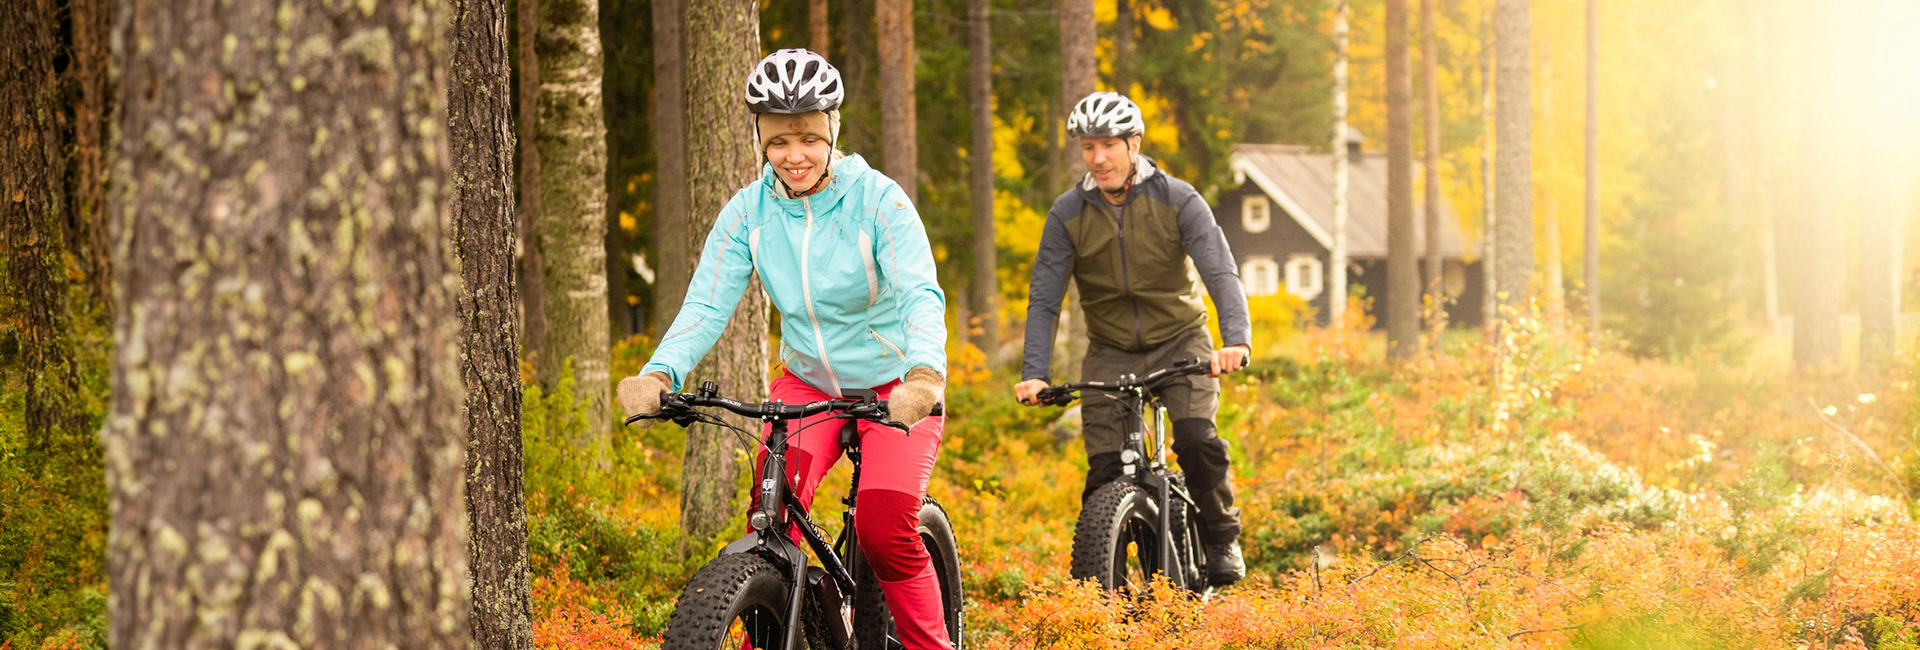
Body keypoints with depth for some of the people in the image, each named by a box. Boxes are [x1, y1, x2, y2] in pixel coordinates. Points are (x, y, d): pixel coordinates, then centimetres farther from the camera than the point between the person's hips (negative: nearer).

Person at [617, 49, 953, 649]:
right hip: (809, 383, 3)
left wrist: (926, 374, -51)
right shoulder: (749, 211, -8)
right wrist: (659, 374, -37)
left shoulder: (877, 200, -18)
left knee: (885, 530, -22)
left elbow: (922, 294, -30)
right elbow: (706, 303, -16)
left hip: (894, 387, -3)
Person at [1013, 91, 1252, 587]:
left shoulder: (1177, 201, -13)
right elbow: (1044, 298, -9)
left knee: (1197, 438, -24)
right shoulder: (1068, 214, -8)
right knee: (1104, 467, -10)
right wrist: (1034, 374, -23)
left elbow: (1221, 272, -21)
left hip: (1179, 341, -2)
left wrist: (1236, 339, -39)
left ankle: (1221, 540, -1)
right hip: (1111, 351, 2)